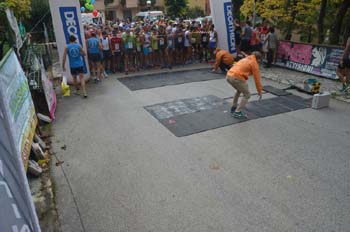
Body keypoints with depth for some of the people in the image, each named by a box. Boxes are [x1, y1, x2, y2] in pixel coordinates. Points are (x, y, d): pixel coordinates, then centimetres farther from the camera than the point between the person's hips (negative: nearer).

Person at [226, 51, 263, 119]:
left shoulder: (245, 59, 30)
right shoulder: (254, 63, 7)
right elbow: (257, 78, 7)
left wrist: (244, 86, 49)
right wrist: (259, 91, 15)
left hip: (228, 76, 8)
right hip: (236, 78, -8)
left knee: (239, 90, 33)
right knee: (247, 95, 7)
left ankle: (234, 107, 38)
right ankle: (237, 112, 0)